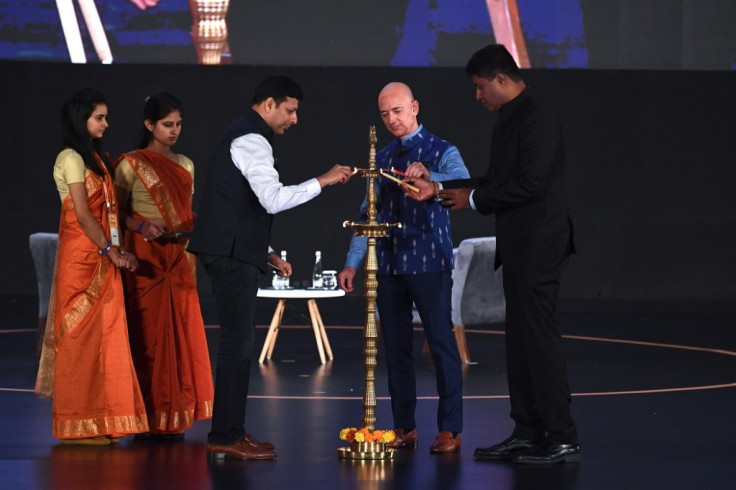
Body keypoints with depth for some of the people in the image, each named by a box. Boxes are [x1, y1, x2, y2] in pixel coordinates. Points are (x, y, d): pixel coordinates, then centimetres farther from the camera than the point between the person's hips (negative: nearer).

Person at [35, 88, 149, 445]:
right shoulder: (71, 159, -9)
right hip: (82, 255, -8)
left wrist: (116, 249, 2)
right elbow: (83, 215, -15)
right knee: (82, 335, -5)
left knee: (101, 334, 7)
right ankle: (78, 425, -2)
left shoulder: (94, 157, 17)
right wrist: (111, 250, -14)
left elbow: (106, 210, 13)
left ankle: (96, 421, 9)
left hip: (101, 258, 8)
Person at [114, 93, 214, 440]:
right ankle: (148, 420, -4)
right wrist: (141, 226, -20)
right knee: (148, 333, -7)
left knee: (181, 333, 2)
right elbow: (117, 212, -3)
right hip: (145, 258, -5)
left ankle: (175, 419, 7)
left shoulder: (185, 165, 15)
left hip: (179, 258, 6)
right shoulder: (131, 164, -2)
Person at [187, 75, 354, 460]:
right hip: (232, 253, -11)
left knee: (239, 341, 13)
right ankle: (225, 439, -7)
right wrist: (323, 181, -17)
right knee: (238, 342, -9)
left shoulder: (241, 137, 22)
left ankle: (230, 430, 18)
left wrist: (269, 253, 22)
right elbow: (274, 200, -24)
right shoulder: (252, 141, -12)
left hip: (230, 252, 11)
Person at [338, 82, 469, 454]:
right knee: (395, 346, 7)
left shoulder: (441, 152, -2)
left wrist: (429, 175, -38)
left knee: (441, 343, -4)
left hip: (429, 265, -5)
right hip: (389, 265, 5)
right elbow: (369, 213, 15)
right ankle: (404, 429, 14)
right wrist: (352, 263, 8)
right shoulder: (381, 158, 15)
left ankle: (450, 430, 1)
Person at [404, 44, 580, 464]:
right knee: (521, 341, 13)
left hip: (538, 248, -11)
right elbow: (497, 180, 21)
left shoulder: (537, 119, -15)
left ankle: (563, 440, -5)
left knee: (540, 338, -9)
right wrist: (439, 191, 16)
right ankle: (528, 434, 18)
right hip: (519, 248, 11)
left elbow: (529, 184, -22)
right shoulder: (510, 119, 16)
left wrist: (473, 199, -11)